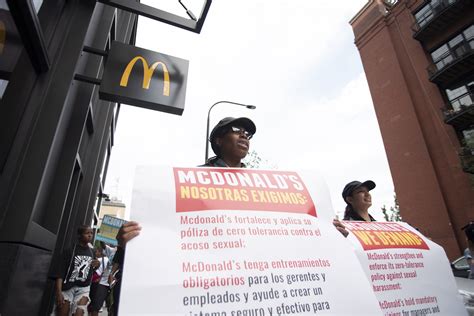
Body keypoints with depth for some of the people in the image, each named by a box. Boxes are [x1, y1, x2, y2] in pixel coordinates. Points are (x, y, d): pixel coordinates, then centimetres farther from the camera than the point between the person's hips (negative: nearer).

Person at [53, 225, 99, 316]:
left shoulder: (92, 252, 5)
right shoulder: (70, 250, -8)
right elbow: (60, 272, -12)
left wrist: (96, 266, -4)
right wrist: (58, 292, -20)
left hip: (83, 288, 3)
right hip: (67, 287, -2)